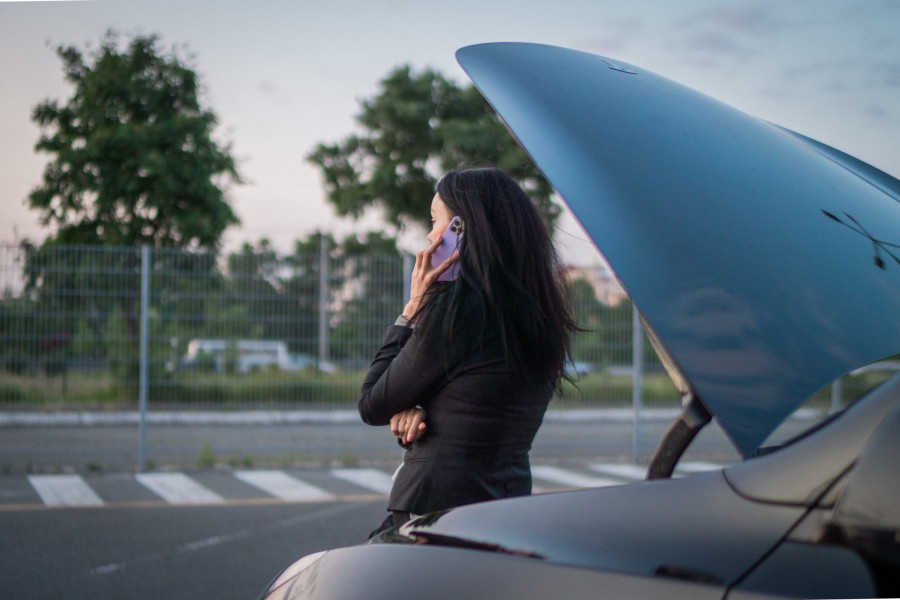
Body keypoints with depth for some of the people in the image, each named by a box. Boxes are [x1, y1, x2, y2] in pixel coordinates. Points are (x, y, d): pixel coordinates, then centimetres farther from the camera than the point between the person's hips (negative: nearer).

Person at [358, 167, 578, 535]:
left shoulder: (457, 306, -16)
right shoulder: (538, 312, 9)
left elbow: (372, 407, -5)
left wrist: (412, 309, -1)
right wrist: (414, 409, -3)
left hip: (433, 516, -9)